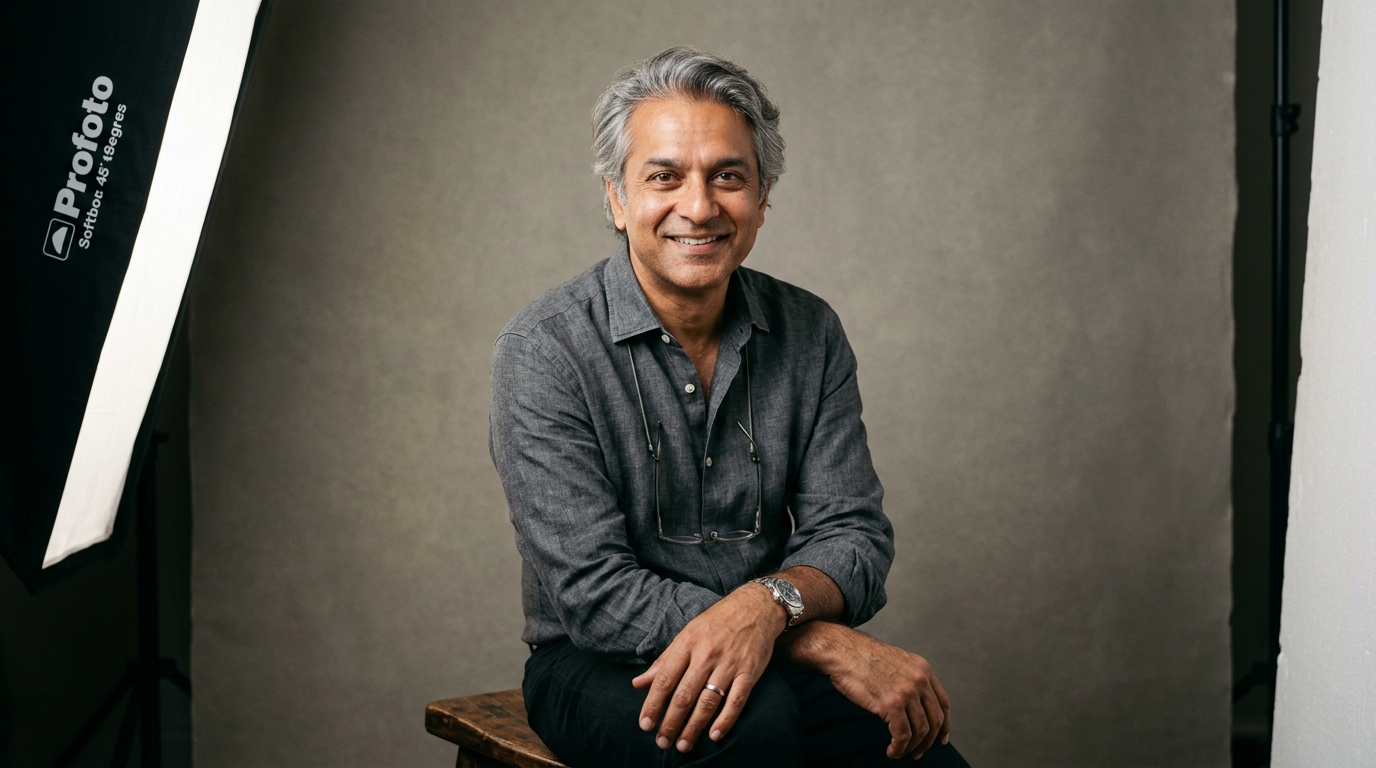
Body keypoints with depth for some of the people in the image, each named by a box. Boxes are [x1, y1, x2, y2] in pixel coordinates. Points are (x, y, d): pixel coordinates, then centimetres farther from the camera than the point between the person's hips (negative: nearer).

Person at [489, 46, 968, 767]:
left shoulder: (810, 333, 2)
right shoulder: (544, 349, -12)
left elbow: (853, 532, -1)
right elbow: (596, 596, -18)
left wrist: (768, 605, -27)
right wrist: (833, 645, -24)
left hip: (773, 656, 4)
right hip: (601, 670, -3)